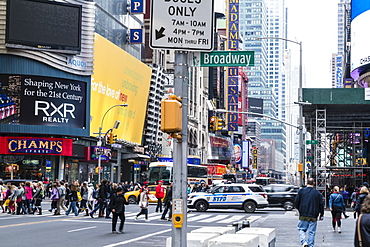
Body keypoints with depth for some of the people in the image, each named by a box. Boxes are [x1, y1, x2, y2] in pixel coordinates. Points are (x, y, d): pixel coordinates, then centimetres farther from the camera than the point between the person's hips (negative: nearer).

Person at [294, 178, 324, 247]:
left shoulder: (301, 191, 0)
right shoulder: (317, 193, 1)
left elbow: (296, 203, 0)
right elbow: (321, 205, 3)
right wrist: (321, 215, 13)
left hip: (303, 216, -1)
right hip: (313, 216, 1)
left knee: (301, 229, 10)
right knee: (311, 232, 7)